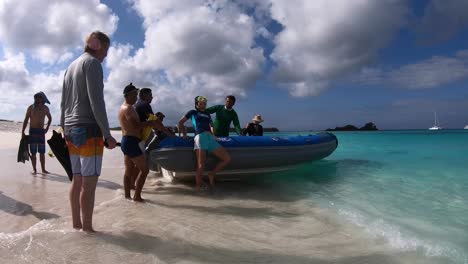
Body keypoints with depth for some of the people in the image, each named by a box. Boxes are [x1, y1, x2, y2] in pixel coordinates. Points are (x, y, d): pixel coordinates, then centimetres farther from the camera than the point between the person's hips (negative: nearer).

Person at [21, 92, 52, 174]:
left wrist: (47, 128, 10)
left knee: (42, 152, 3)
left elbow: (50, 118, 21)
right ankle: (34, 170, 3)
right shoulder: (31, 108, -3)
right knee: (33, 152, -2)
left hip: (41, 131, 2)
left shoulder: (45, 108, 4)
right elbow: (26, 120, -1)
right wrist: (23, 132, -7)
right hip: (32, 131, -2)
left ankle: (43, 169, 8)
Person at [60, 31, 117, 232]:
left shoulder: (71, 66, 21)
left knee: (77, 180, 10)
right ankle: (87, 228, -1)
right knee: (89, 182, -6)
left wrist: (64, 130, 24)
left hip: (71, 131, 9)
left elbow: (63, 104, 20)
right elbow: (96, 101, -15)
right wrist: (108, 135, -15)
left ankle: (76, 225, 16)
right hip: (88, 129, -9)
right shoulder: (92, 63, -5)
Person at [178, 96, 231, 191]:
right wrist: (184, 135, 19)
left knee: (227, 159, -5)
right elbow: (180, 123, 25)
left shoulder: (207, 114, 30)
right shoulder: (193, 112, 20)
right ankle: (198, 187, -4)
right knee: (201, 166, -15)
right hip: (200, 137, -5)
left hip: (211, 138, 5)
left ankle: (211, 175, 7)